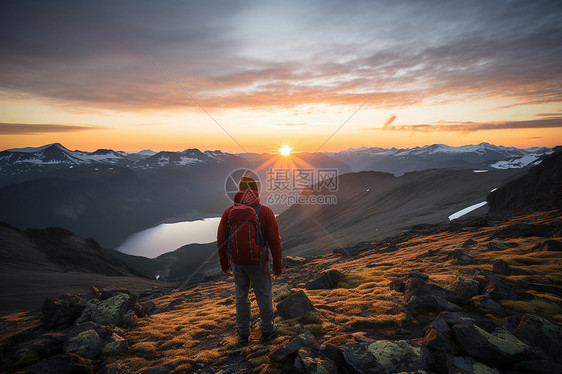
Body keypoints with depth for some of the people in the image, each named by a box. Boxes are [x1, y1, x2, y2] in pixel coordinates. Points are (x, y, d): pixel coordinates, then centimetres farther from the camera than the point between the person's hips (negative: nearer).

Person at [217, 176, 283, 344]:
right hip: (258, 263, -2)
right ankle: (267, 330, 36)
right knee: (264, 296, 18)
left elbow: (221, 241, -4)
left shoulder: (229, 212, -8)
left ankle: (243, 334, 33)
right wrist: (278, 266, -1)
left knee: (241, 296, 20)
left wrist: (224, 264, 10)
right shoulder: (265, 212, -15)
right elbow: (275, 242, -13)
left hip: (237, 262, 3)